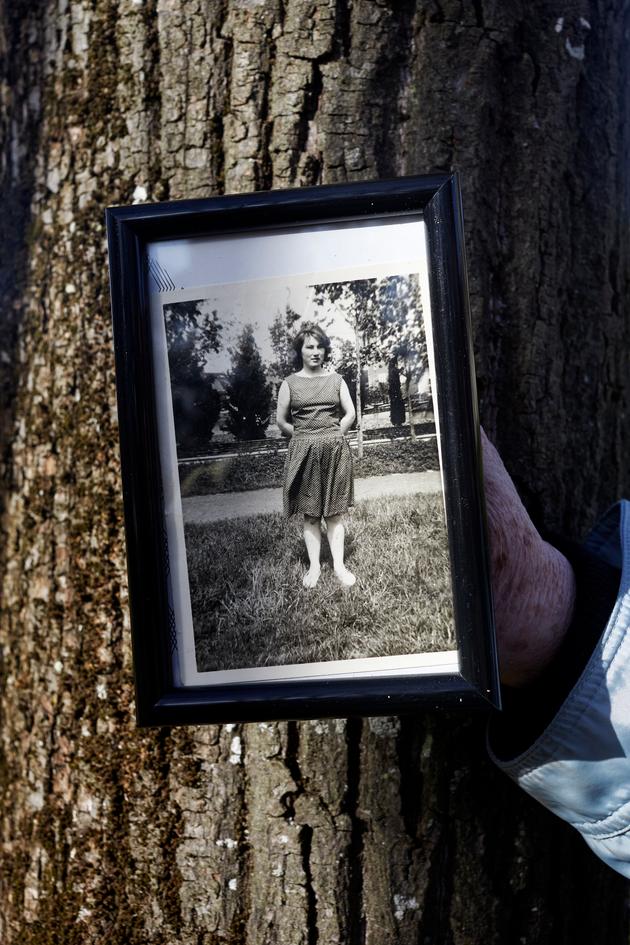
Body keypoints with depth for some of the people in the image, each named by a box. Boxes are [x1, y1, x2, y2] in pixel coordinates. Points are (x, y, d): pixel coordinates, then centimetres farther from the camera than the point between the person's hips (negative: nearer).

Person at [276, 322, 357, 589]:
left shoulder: (336, 380, 7)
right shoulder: (290, 383, 3)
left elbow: (350, 414, 8)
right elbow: (282, 422, 4)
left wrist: (334, 436, 2)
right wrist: (305, 437, 2)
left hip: (335, 450, 1)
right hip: (303, 452, 0)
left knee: (334, 512, 3)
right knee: (310, 514, 3)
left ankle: (339, 564, 5)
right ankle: (314, 565, 9)